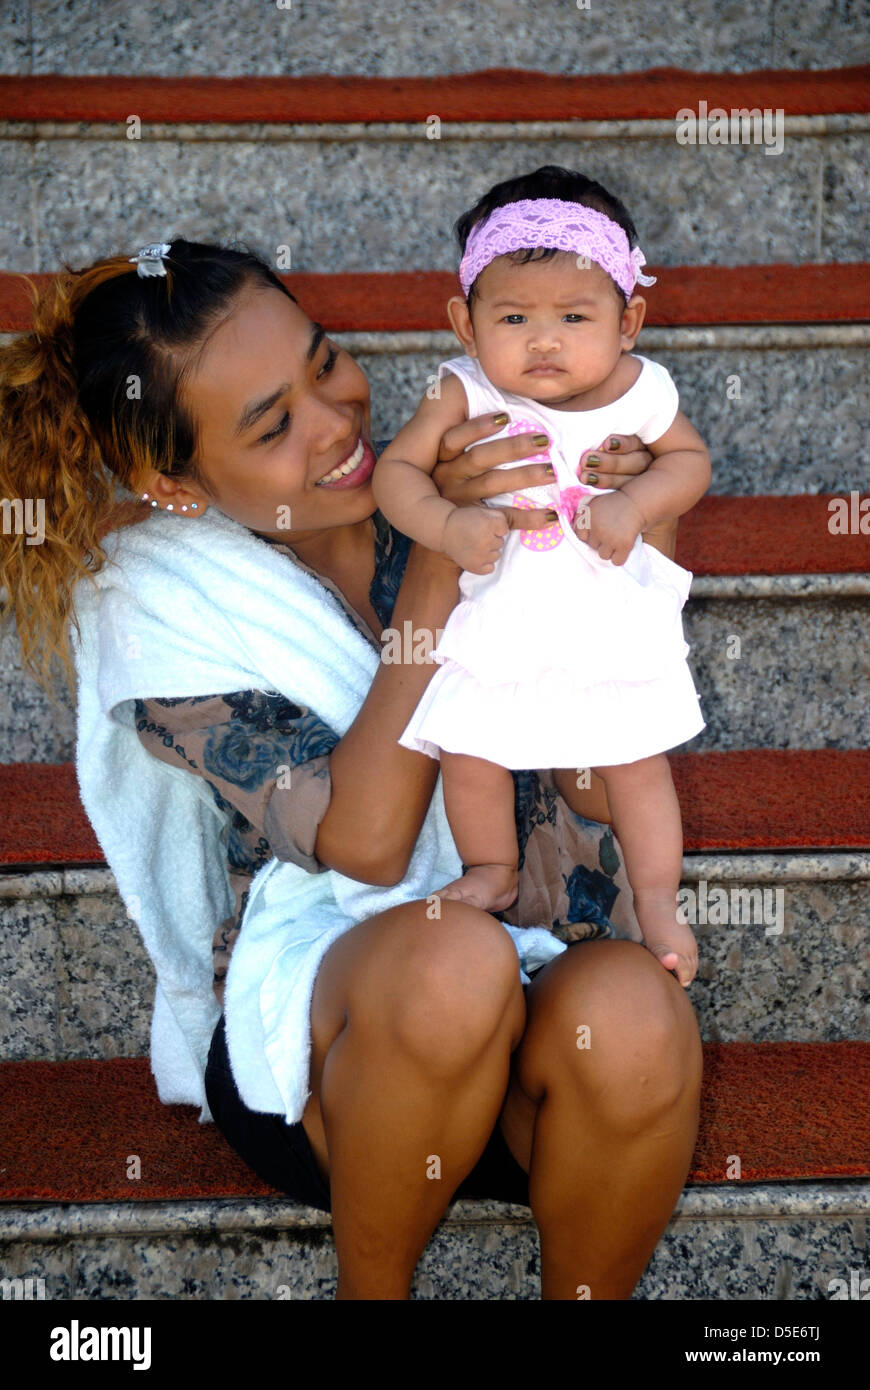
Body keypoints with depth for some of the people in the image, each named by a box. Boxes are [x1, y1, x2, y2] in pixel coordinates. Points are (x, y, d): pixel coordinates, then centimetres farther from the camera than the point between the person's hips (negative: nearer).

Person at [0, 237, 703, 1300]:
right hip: (304, 1034, -2)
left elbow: (597, 785, 0)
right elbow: (364, 842, -20)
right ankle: (370, 1290, -6)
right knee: (450, 957, -36)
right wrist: (437, 564, -21)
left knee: (629, 1012, -33)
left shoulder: (451, 490, 0)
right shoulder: (158, 605, -6)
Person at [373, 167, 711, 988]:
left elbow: (690, 459, 2)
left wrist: (635, 504, -18)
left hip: (613, 618, 0)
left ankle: (657, 903, 26)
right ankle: (492, 873, 32)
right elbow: (395, 468, -12)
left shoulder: (638, 393, -10)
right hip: (498, 620, 0)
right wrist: (446, 524, -31)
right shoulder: (465, 394, -14)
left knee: (637, 763, 6)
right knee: (470, 758, 3)